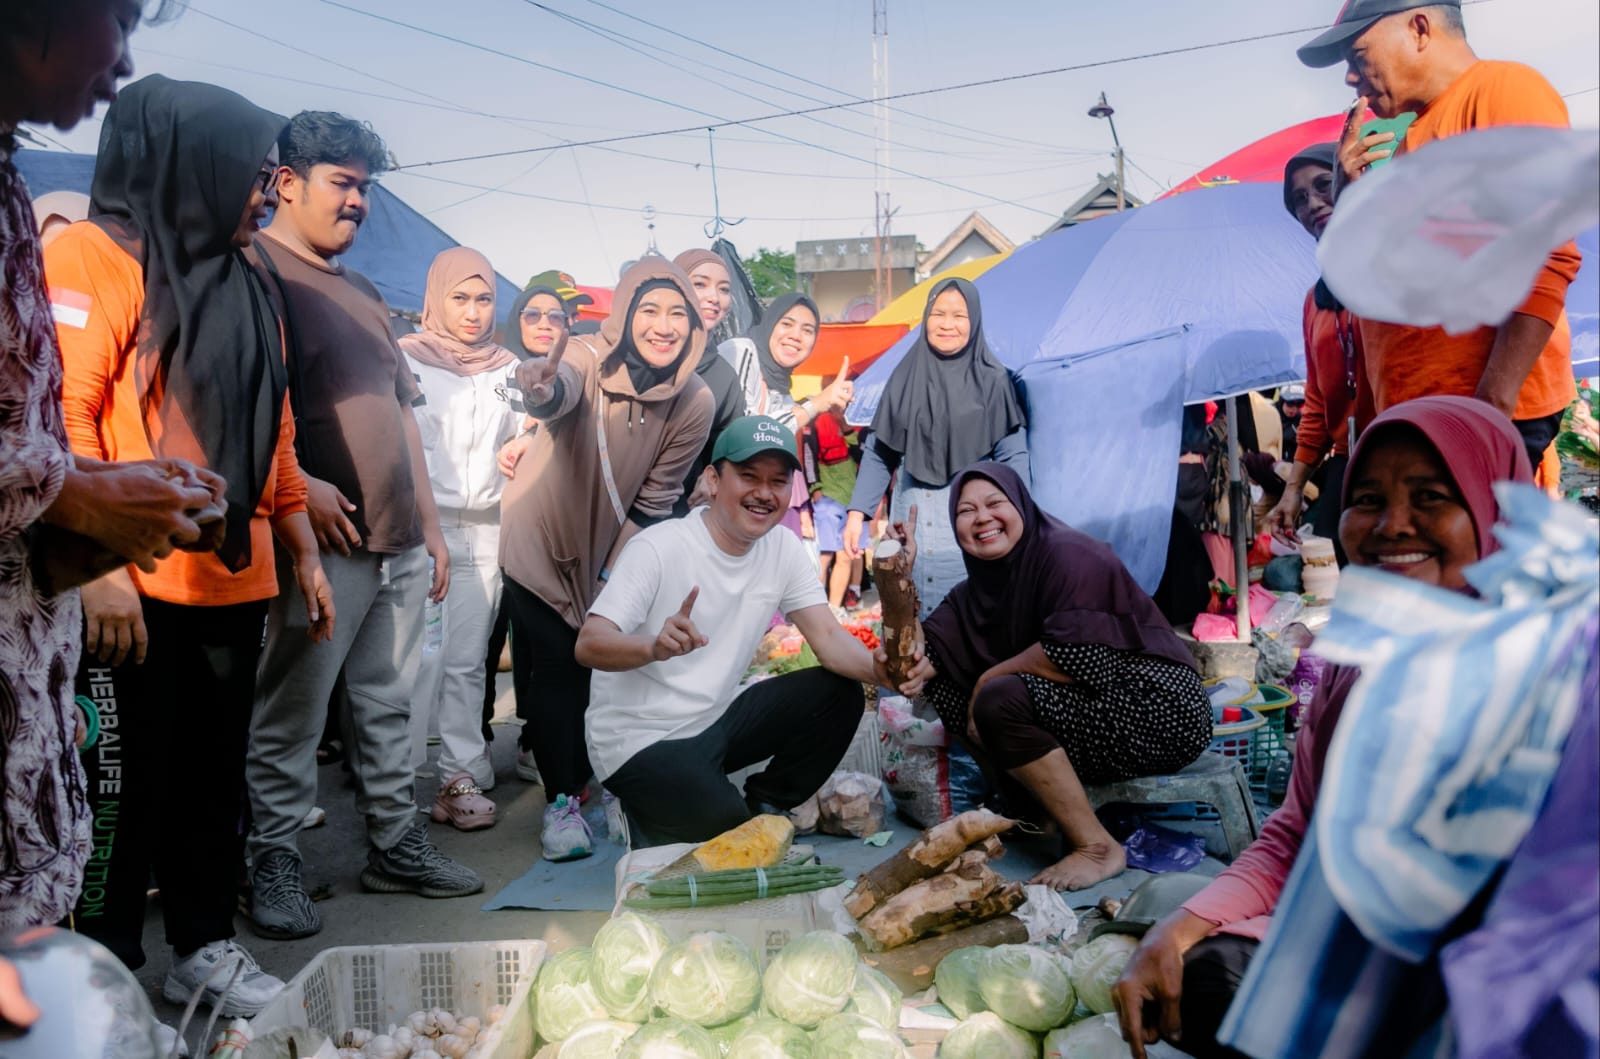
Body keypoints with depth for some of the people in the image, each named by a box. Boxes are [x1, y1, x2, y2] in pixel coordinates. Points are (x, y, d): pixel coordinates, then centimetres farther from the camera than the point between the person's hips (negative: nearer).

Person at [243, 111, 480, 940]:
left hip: (399, 540, 8)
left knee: (388, 702, 13)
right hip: (323, 537, -8)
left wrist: (430, 523, 20)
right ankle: (274, 861, 13)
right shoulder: (256, 270, -4)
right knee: (291, 711, 0)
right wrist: (297, 484, -23)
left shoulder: (364, 294, 21)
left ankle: (394, 843, 23)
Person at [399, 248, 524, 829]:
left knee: (468, 659, 5)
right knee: (421, 656, -9)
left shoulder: (508, 367, 14)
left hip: (485, 530, 3)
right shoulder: (406, 360, 2)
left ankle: (462, 776, 12)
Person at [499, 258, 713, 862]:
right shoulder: (588, 358, -25)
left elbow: (654, 501, -11)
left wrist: (616, 575, -11)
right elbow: (562, 391, -50)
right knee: (556, 670, 0)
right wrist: (542, 390, -73)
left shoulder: (694, 403, -18)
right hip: (541, 541, -2)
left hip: (615, 548, 2)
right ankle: (562, 800, 15)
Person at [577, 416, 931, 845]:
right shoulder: (658, 549, -19)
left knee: (839, 694, -9)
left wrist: (878, 668, -31)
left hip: (717, 721, 6)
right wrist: (656, 646, -48)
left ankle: (763, 810, 7)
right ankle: (651, 823, 8)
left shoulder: (785, 550, -2)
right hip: (639, 740, -6)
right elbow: (588, 644, -26)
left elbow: (828, 637, -9)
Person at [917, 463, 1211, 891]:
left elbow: (1076, 657, -28)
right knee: (944, 690, 3)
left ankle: (1097, 847, -16)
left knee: (1000, 699, -27)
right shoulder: (981, 585, 7)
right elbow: (920, 660, -3)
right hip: (1090, 710, 9)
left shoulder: (1069, 555, -15)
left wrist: (990, 677, -15)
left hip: (1159, 708, -8)